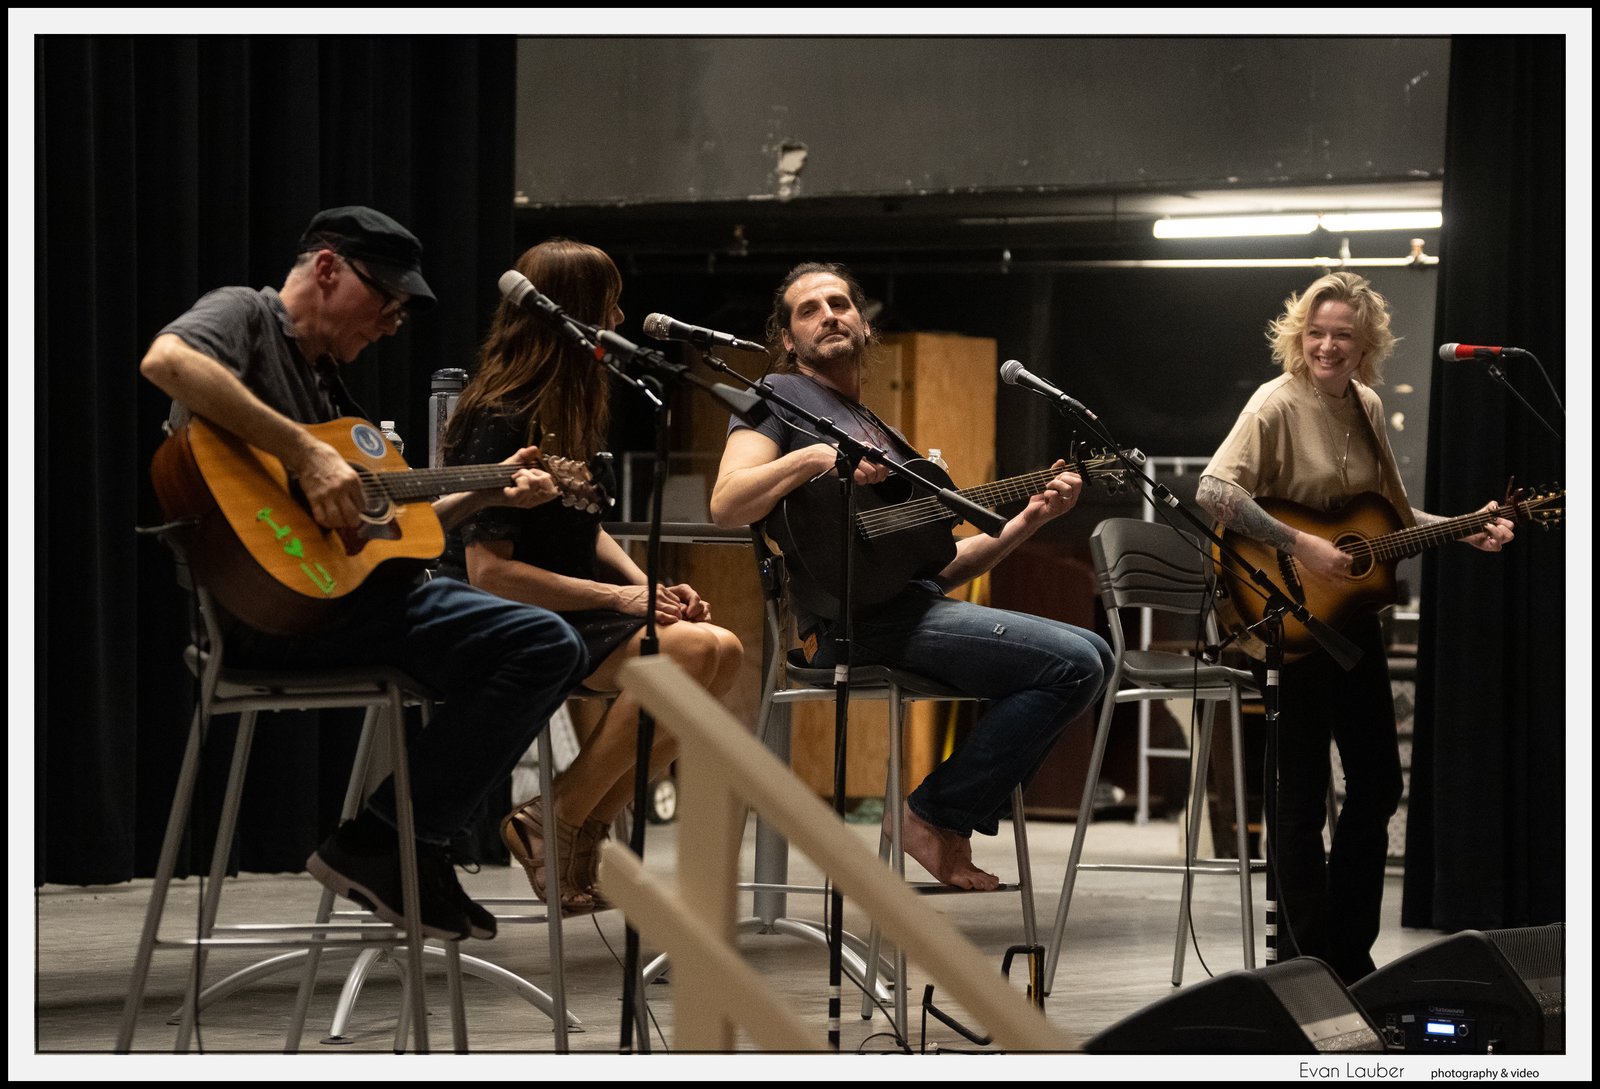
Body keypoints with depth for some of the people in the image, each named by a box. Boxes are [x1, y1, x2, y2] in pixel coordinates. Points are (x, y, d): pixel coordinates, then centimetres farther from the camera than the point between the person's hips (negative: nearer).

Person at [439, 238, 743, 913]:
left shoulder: (572, 413, 14)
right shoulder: (500, 420, -15)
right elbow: (489, 568, -19)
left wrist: (648, 587, 4)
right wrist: (617, 597, -17)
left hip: (573, 610, 9)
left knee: (724, 650, -12)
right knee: (687, 649, -27)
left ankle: (589, 826, -8)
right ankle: (557, 825, -16)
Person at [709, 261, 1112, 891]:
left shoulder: (880, 432, 30)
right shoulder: (782, 397, 7)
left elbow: (938, 566, 23)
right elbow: (726, 506, -11)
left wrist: (1028, 520, 13)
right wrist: (815, 459, -21)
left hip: (914, 606, 9)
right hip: (864, 617, -9)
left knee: (1089, 653, 3)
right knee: (1074, 664, -17)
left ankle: (945, 819, 0)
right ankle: (936, 817, -9)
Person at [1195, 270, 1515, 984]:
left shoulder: (1365, 406, 7)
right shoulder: (1279, 403, -14)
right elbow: (1213, 490, -28)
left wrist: (1465, 532, 6)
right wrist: (1300, 546, -29)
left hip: (1352, 615, 8)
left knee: (1377, 783, 11)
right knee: (1303, 792, -2)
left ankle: (1349, 954, 23)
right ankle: (1302, 960, 7)